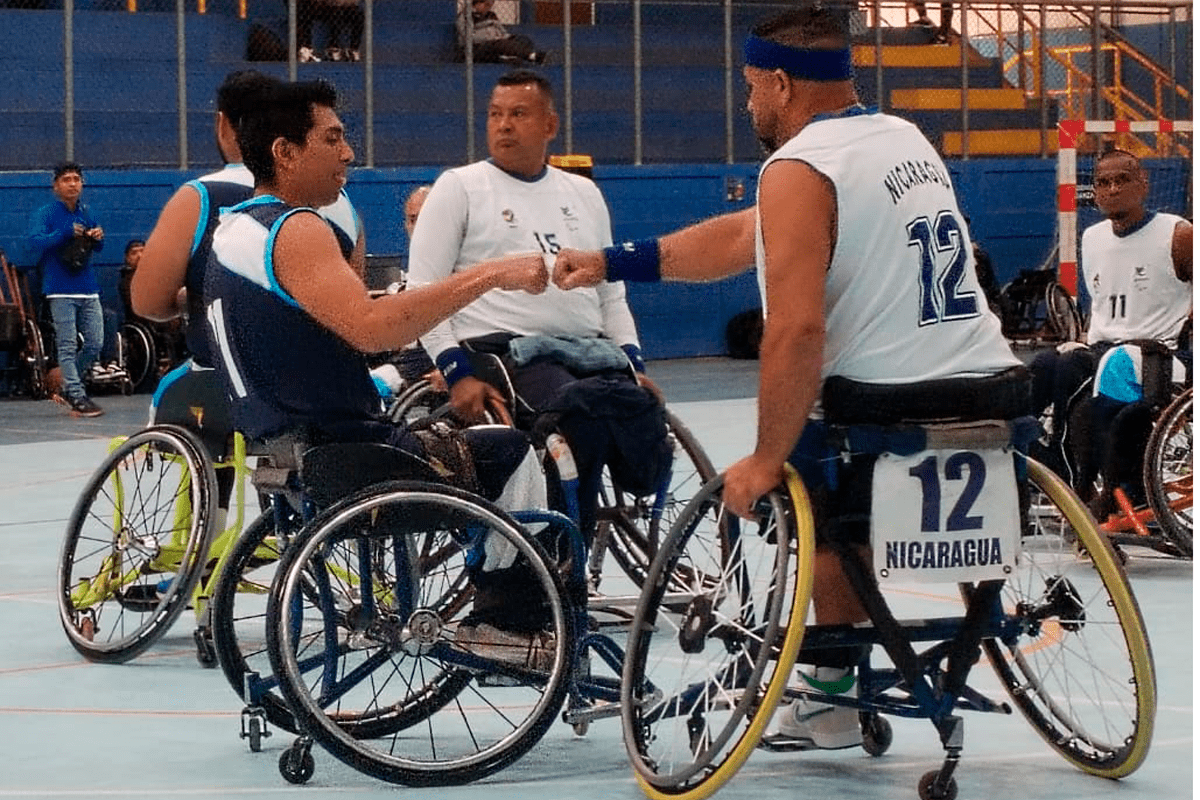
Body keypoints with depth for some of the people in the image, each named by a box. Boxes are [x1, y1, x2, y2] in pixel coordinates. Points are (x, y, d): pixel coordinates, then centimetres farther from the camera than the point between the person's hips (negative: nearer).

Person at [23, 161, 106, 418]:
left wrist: (98, 238, 1)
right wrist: (66, 233, -24)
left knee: (94, 344, 5)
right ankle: (78, 398, -3)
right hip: (61, 291, -6)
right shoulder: (46, 214, -3)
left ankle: (68, 388, 21)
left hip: (88, 290, 6)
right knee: (67, 347, -5)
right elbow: (33, 242, -16)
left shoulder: (86, 214, 14)